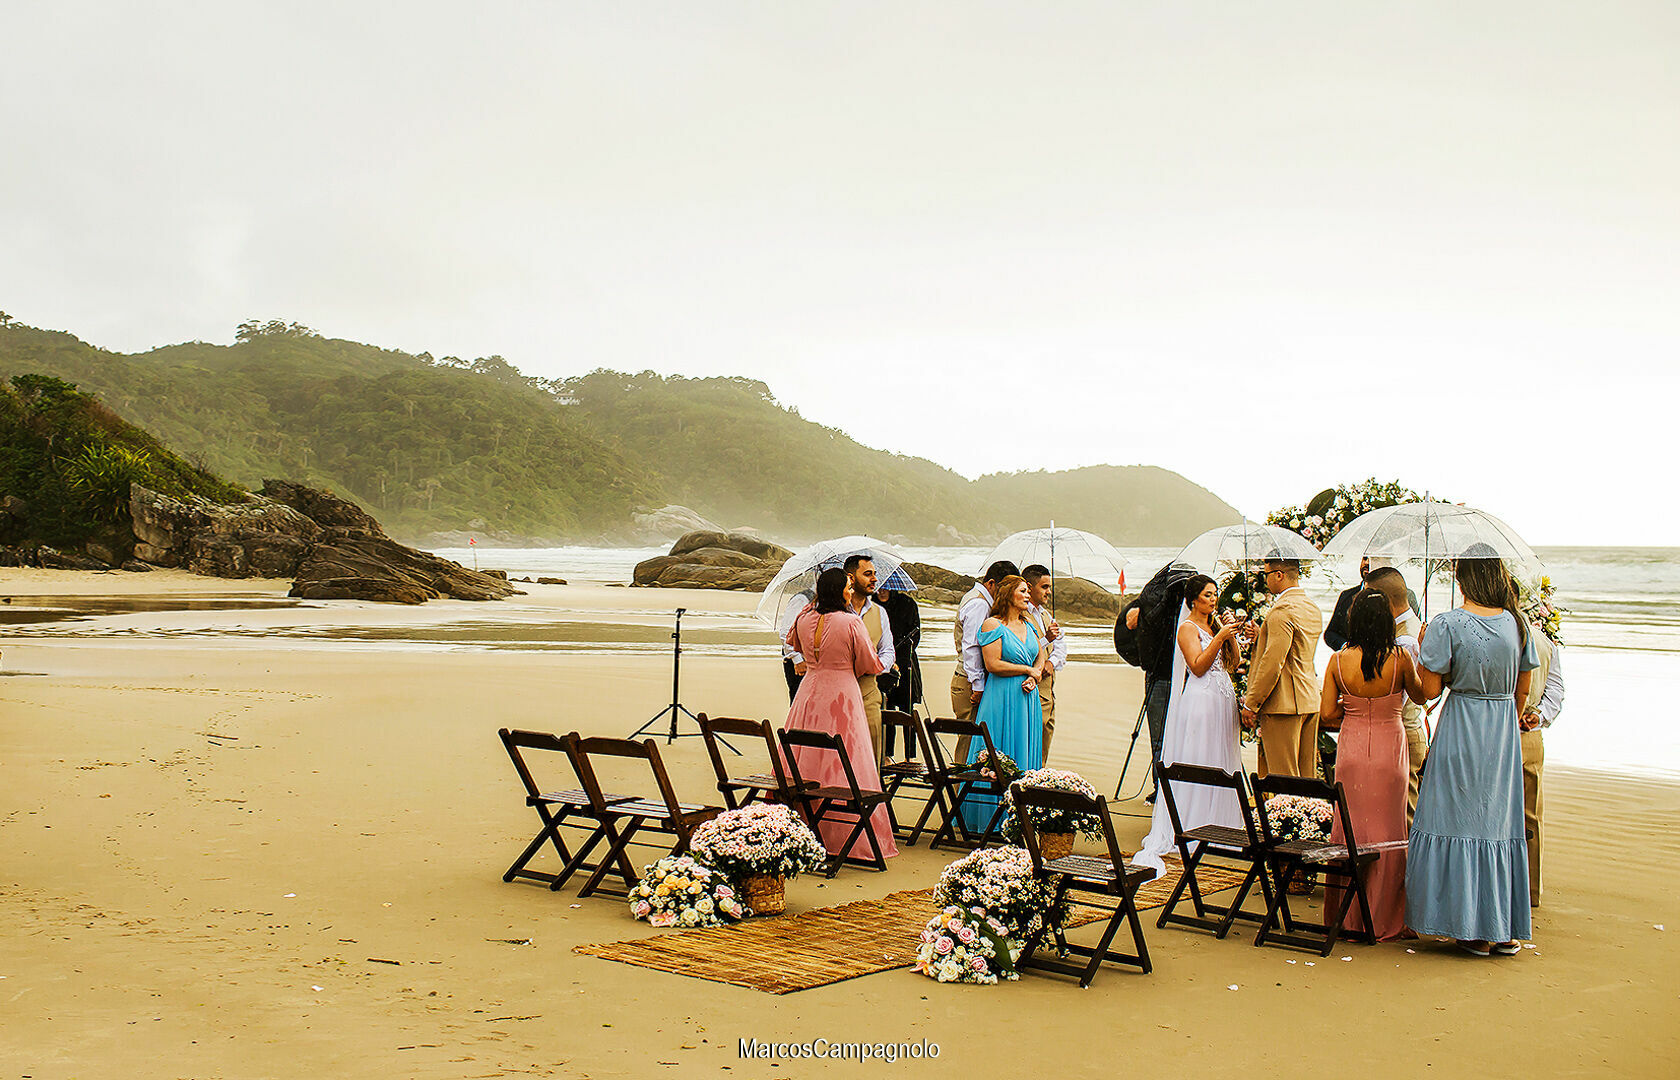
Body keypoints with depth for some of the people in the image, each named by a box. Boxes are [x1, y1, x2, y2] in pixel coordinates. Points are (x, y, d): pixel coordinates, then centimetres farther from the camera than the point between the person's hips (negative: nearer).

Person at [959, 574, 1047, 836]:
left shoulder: (1028, 625, 15)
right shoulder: (992, 624, -7)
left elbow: (1042, 655, 18)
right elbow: (993, 664, -14)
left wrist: (1035, 676, -2)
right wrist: (1028, 670, -8)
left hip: (1027, 696, 7)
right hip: (1001, 698, -7)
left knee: (1025, 756, 6)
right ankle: (990, 818, -2)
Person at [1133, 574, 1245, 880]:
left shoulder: (1216, 625, 15)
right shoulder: (1188, 628, -6)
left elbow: (1233, 663, 13)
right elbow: (1198, 666, -15)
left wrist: (1231, 637, -2)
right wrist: (1220, 637, -20)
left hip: (1222, 700, 8)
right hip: (1201, 700, -7)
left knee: (1221, 760, 8)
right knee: (1197, 764, -6)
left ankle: (1219, 825, 15)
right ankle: (1192, 828, -2)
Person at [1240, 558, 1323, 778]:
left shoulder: (1282, 610, -16)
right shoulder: (1312, 608, 14)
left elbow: (1273, 662, -20)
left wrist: (1250, 703, -15)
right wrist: (1261, 636, 15)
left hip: (1284, 704, -9)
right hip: (1310, 702, 9)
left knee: (1283, 776, -6)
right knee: (1307, 774, 12)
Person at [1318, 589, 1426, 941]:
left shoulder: (1338, 661, -7)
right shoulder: (1400, 659, -11)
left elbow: (1327, 716, -4)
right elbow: (1420, 695, 8)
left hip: (1351, 749, 2)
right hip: (1389, 748, -1)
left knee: (1348, 829, 11)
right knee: (1387, 833, 7)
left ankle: (1346, 916, 18)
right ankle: (1383, 921, 13)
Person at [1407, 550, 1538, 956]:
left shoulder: (1446, 625, -12)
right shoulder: (1518, 624, 1)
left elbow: (1431, 689, -12)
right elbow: (1524, 688, 9)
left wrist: (1423, 649, 4)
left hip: (1461, 734, -4)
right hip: (1505, 733, 4)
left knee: (1461, 819, 3)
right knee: (1501, 821, 11)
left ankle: (1475, 929, 5)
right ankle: (1505, 929, 16)